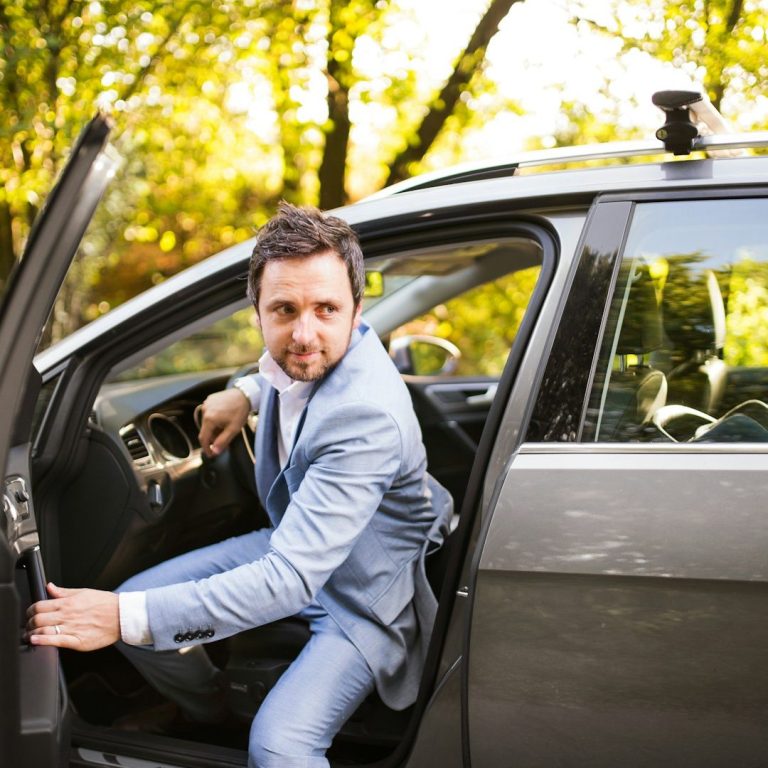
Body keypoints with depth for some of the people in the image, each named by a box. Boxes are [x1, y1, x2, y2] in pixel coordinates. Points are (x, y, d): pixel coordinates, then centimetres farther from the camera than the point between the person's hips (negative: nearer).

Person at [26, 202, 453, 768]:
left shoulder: (367, 417, -36)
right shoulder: (296, 350, -12)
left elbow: (290, 580, -40)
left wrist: (126, 618, -42)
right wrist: (246, 395, -2)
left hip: (363, 593, -8)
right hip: (291, 543, 8)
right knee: (136, 601, 1)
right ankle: (217, 720, 27)